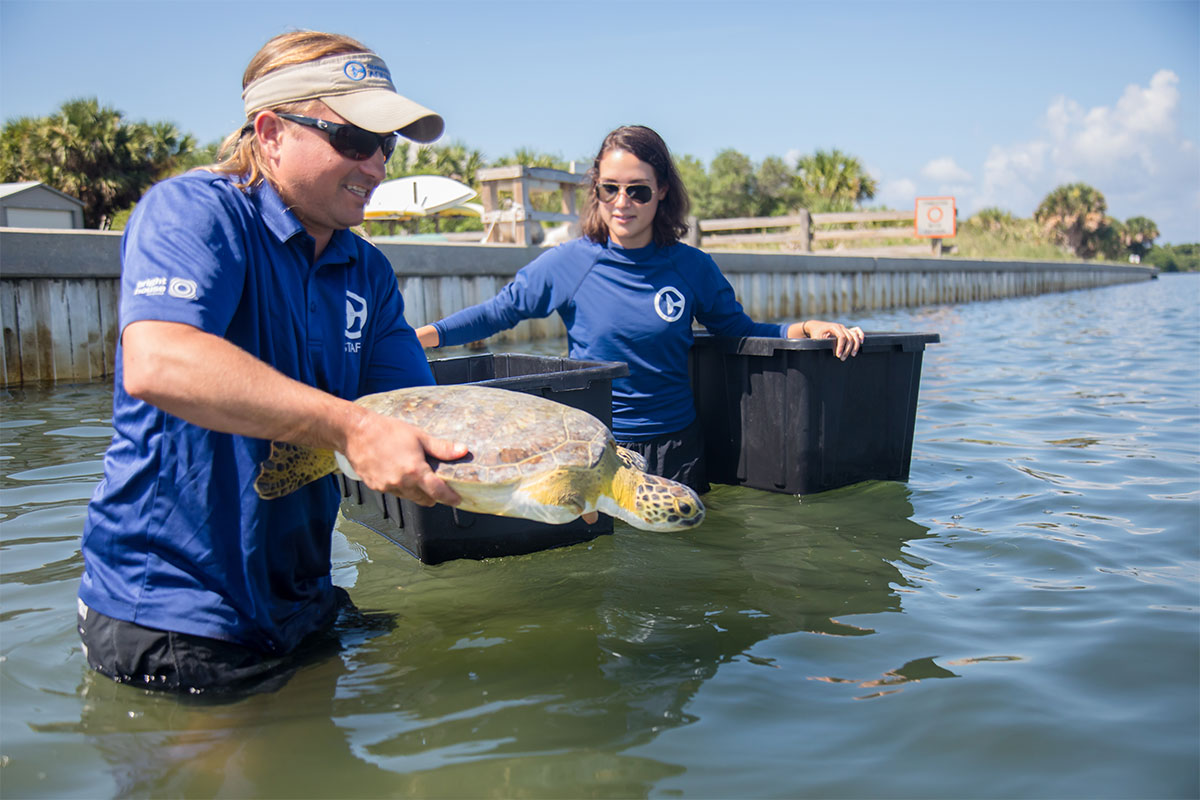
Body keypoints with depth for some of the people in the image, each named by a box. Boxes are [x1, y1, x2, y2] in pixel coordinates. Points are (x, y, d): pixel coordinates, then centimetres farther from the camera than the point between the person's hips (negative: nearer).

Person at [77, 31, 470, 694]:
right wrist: (350, 428, -39)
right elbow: (155, 364, -34)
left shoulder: (369, 273, 7)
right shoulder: (192, 210, -15)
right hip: (169, 612, -7)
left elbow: (418, 416, 2)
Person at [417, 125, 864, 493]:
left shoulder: (693, 268, -2)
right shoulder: (567, 264, -6)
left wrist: (806, 328, -7)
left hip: (677, 446, 2)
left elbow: (739, 330, 8)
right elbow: (496, 313, 1)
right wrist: (419, 336, -9)